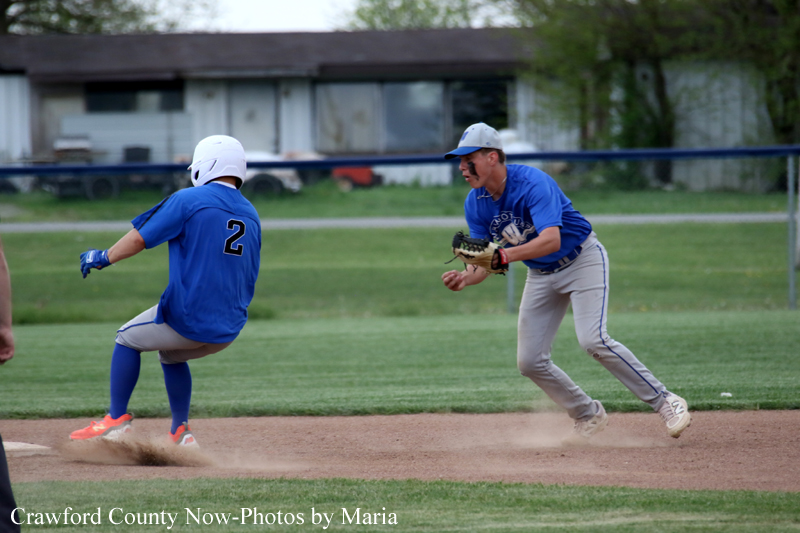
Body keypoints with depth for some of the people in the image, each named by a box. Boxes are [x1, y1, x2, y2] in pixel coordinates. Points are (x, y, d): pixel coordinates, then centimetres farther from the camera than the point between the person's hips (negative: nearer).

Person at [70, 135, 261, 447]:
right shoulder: (251, 215, 13)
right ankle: (180, 433, 25)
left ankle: (117, 419, 11)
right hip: (229, 331, 6)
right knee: (171, 355, 32)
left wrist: (104, 258, 11)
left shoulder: (188, 200, -6)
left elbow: (141, 238, -5)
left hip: (187, 318, -6)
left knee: (127, 340, 18)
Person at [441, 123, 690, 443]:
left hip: (582, 259, -7)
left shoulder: (532, 183, -28)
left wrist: (503, 256, -54)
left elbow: (551, 239, -41)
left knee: (593, 340, -25)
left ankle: (664, 402, -15)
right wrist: (465, 278, -30)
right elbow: (482, 263, -6)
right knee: (530, 362, -1)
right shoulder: (476, 203, -7)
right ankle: (589, 416, 19)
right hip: (540, 275, 7)